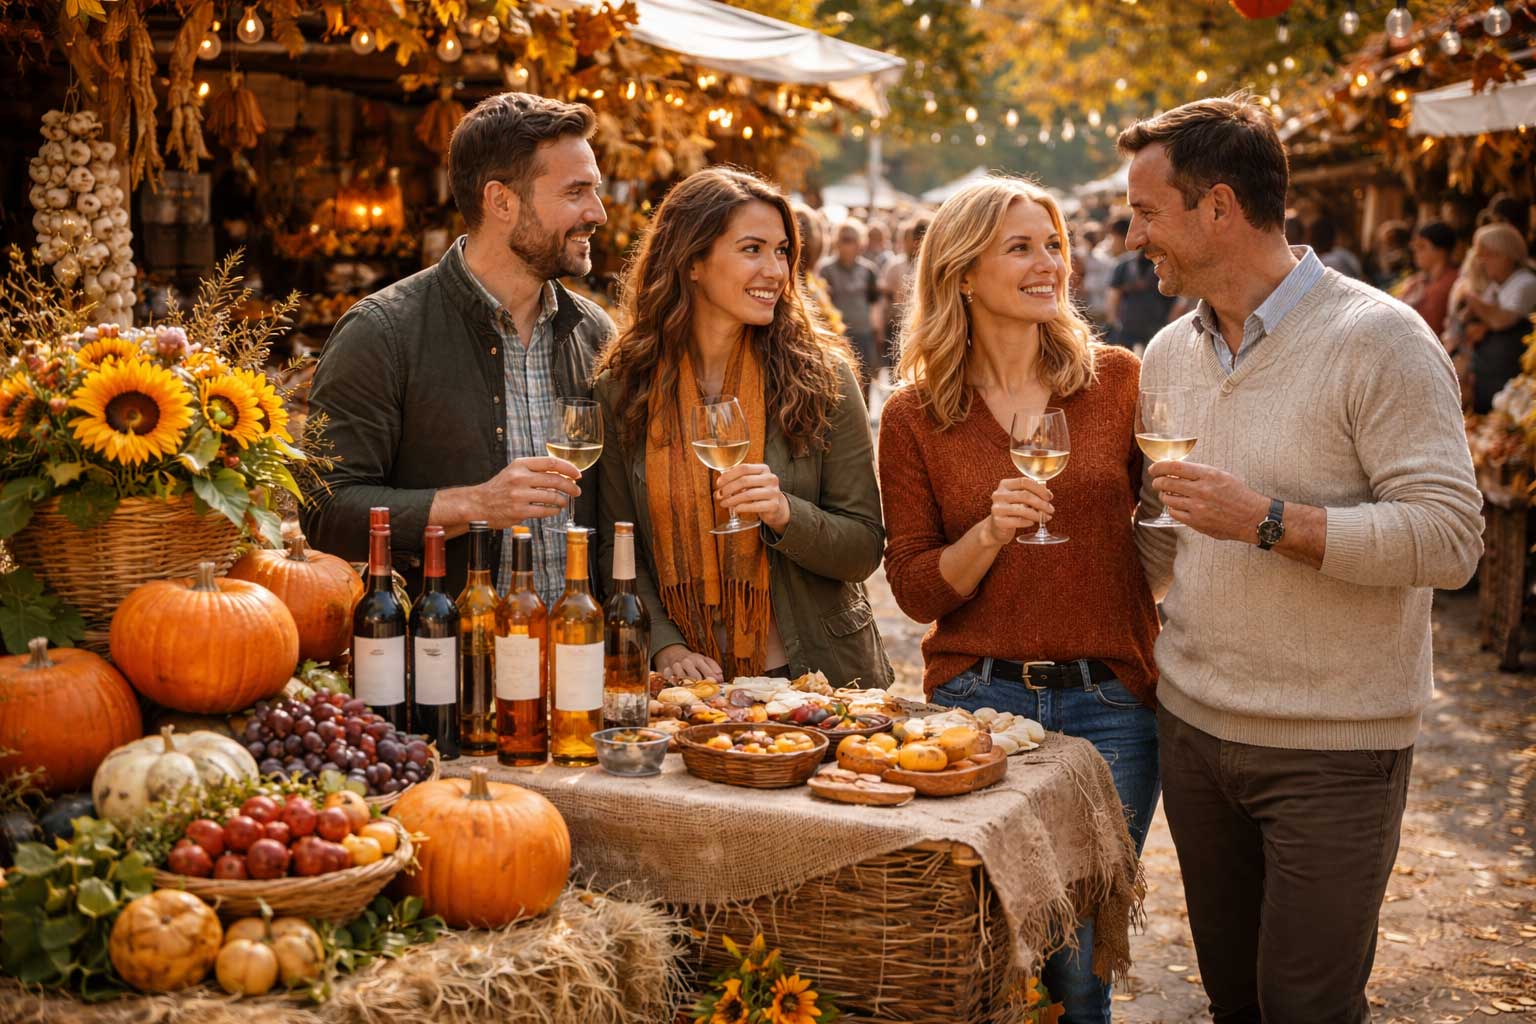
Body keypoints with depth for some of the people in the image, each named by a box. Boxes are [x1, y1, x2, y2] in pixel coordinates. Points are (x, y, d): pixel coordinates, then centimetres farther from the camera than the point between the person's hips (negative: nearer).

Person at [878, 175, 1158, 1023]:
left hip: (1108, 701, 0)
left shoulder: (1118, 379, -1)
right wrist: (989, 533, -18)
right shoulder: (914, 415, -1)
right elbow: (914, 589, -1)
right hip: (975, 697, 0)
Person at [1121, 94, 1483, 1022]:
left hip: (1334, 749, -6)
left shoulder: (1377, 338, -12)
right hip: (1194, 729, 6)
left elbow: (1449, 538, -20)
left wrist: (1268, 520, -25)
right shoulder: (1170, 354, 8)